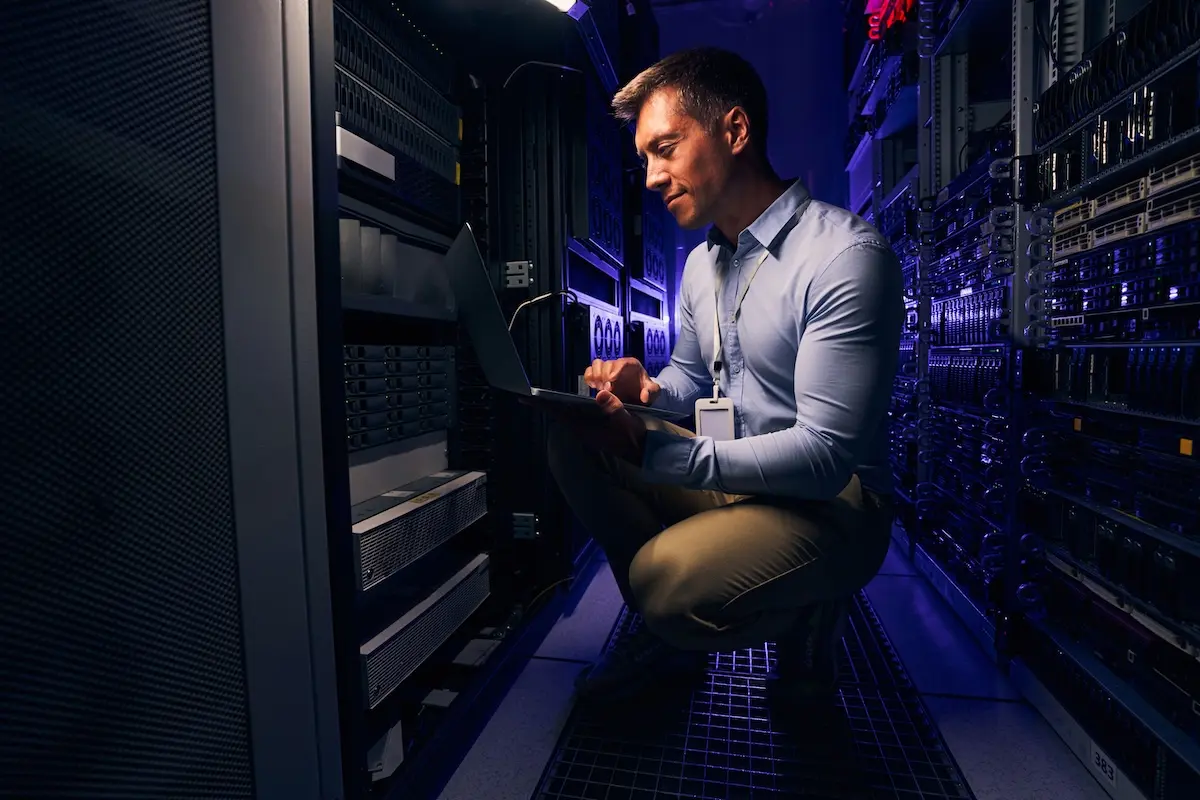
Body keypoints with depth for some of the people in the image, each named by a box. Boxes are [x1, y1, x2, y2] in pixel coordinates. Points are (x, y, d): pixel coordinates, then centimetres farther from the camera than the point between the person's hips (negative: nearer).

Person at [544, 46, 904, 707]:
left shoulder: (848, 255, -20)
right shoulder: (702, 262, 8)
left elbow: (824, 456, -25)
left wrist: (653, 450, -30)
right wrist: (650, 393, -8)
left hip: (827, 502, -7)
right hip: (732, 474, 8)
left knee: (668, 580, -33)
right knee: (573, 438, -7)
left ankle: (804, 614, 2)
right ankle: (667, 629, 5)